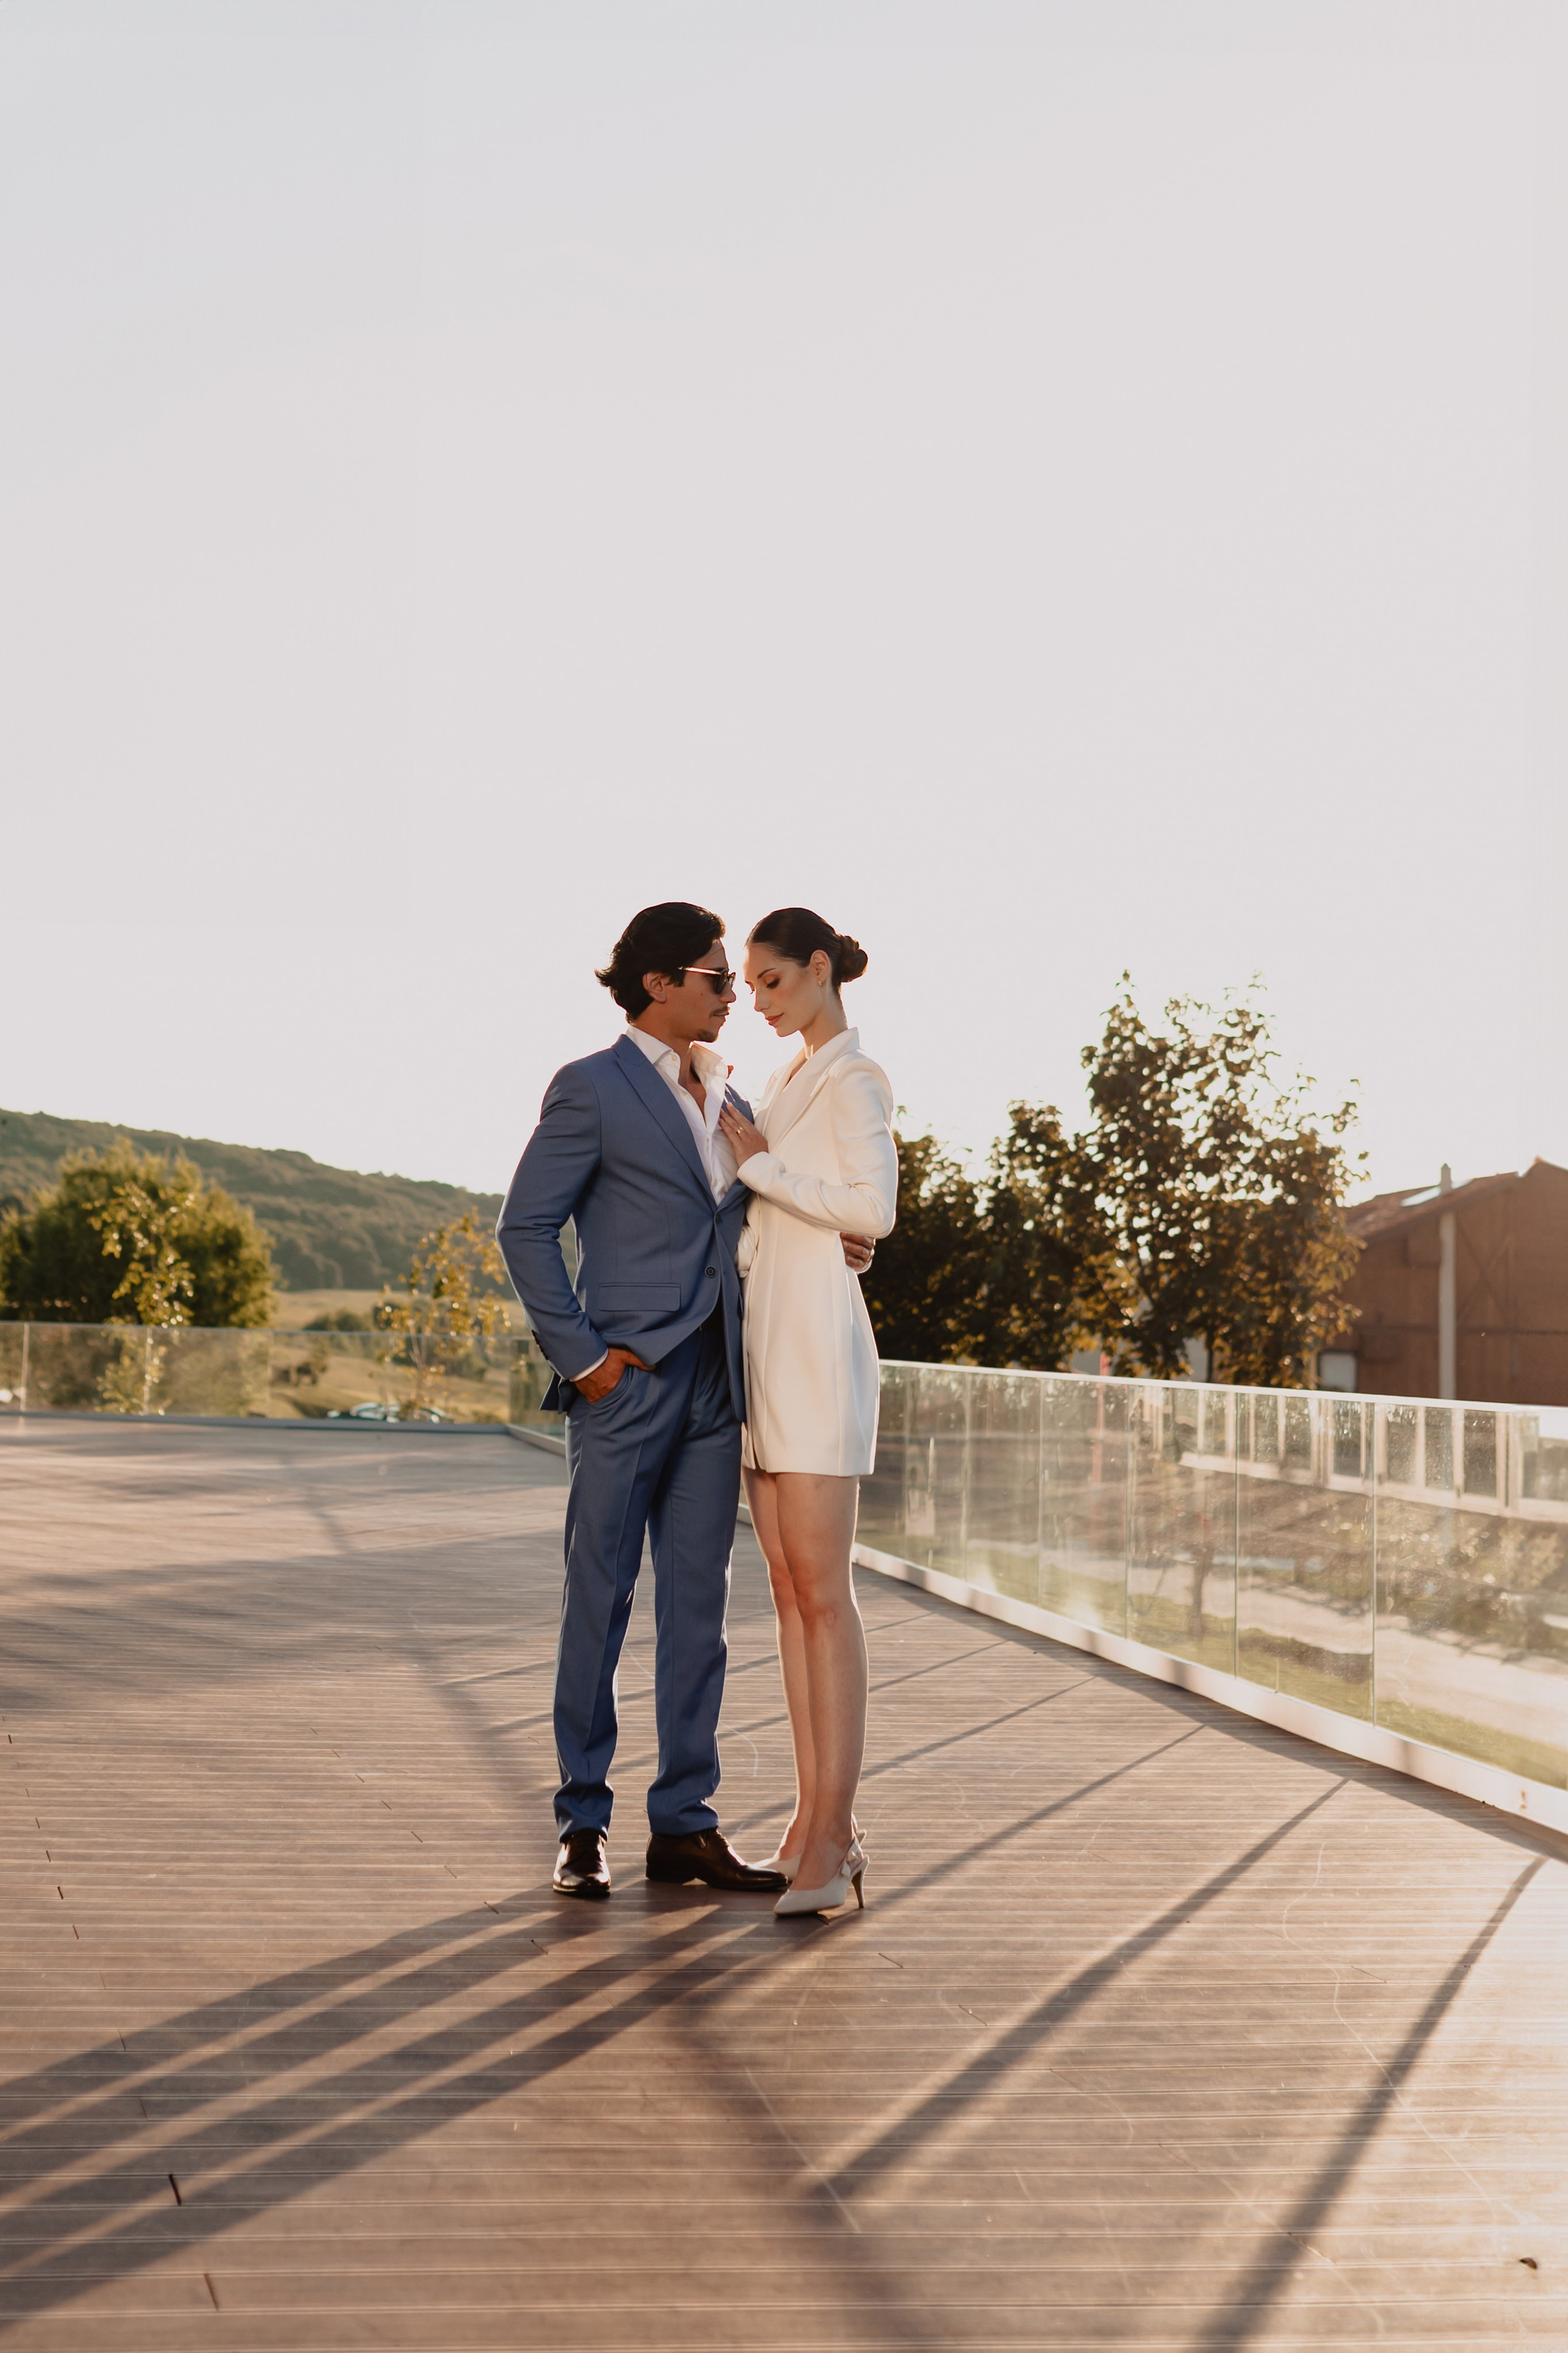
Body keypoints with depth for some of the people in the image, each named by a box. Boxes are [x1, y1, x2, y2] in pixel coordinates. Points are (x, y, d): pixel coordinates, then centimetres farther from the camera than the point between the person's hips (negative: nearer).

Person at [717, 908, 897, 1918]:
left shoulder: (854, 1077, -7)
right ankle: (817, 1820, 10)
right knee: (788, 1589, 7)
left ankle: (834, 1834, -10)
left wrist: (760, 1162, -12)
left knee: (822, 1590, -11)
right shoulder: (790, 1080, 19)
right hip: (766, 1343, 9)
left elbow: (872, 1208, -18)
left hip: (819, 1344, -9)